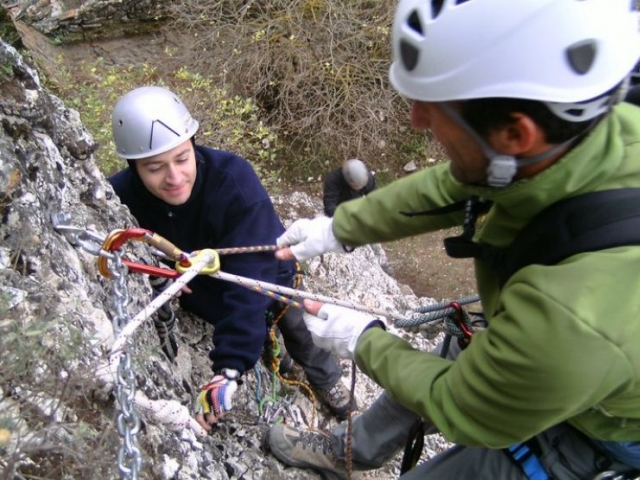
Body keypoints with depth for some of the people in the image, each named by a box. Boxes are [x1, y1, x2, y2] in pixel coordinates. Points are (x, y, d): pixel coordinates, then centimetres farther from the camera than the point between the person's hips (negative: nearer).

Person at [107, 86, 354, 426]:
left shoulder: (233, 179, -42)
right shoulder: (121, 195, -31)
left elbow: (251, 276, -46)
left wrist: (229, 367, -53)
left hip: (266, 271, -1)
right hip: (197, 283, 2)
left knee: (298, 330, 19)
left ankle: (327, 379, 49)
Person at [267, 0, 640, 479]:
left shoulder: (566, 322, -47)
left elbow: (460, 412, -25)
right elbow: (445, 188, -9)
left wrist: (365, 341, -10)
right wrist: (337, 229, 0)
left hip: (582, 431, -5)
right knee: (415, 376, 22)